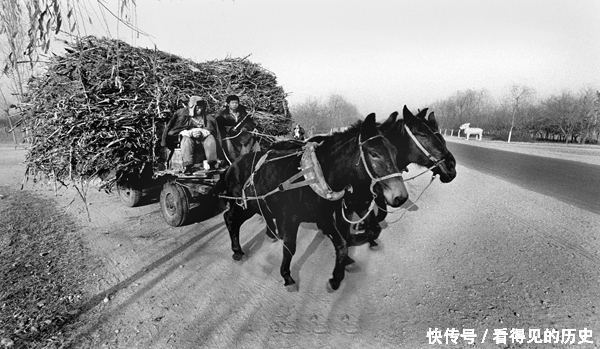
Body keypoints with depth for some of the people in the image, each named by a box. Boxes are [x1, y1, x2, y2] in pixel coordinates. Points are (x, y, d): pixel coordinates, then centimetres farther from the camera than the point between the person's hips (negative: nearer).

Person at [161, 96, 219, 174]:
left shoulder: (206, 117, 14)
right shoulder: (182, 113, 8)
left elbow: (211, 129, 2)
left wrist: (201, 132, -19)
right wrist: (190, 132, -17)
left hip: (202, 138, 2)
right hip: (187, 136, -2)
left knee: (210, 137, -28)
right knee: (186, 138, -35)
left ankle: (212, 164, -37)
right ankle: (187, 166, -47)